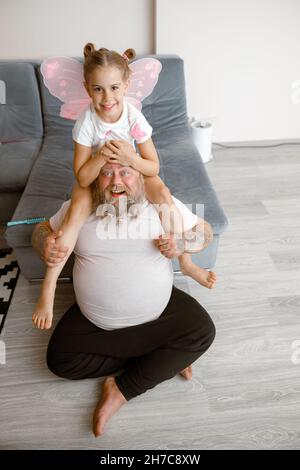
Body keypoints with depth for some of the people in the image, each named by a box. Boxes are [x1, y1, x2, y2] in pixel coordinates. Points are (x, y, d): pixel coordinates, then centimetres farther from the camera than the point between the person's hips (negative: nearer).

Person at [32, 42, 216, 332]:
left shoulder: (134, 118, -23)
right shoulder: (86, 123, -25)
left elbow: (153, 168, -18)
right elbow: (82, 179, -23)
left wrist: (132, 159, -37)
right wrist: (101, 157, -39)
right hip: (94, 178, -1)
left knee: (164, 196, -24)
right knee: (76, 213, -27)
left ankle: (185, 262, -7)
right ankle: (48, 288, -16)